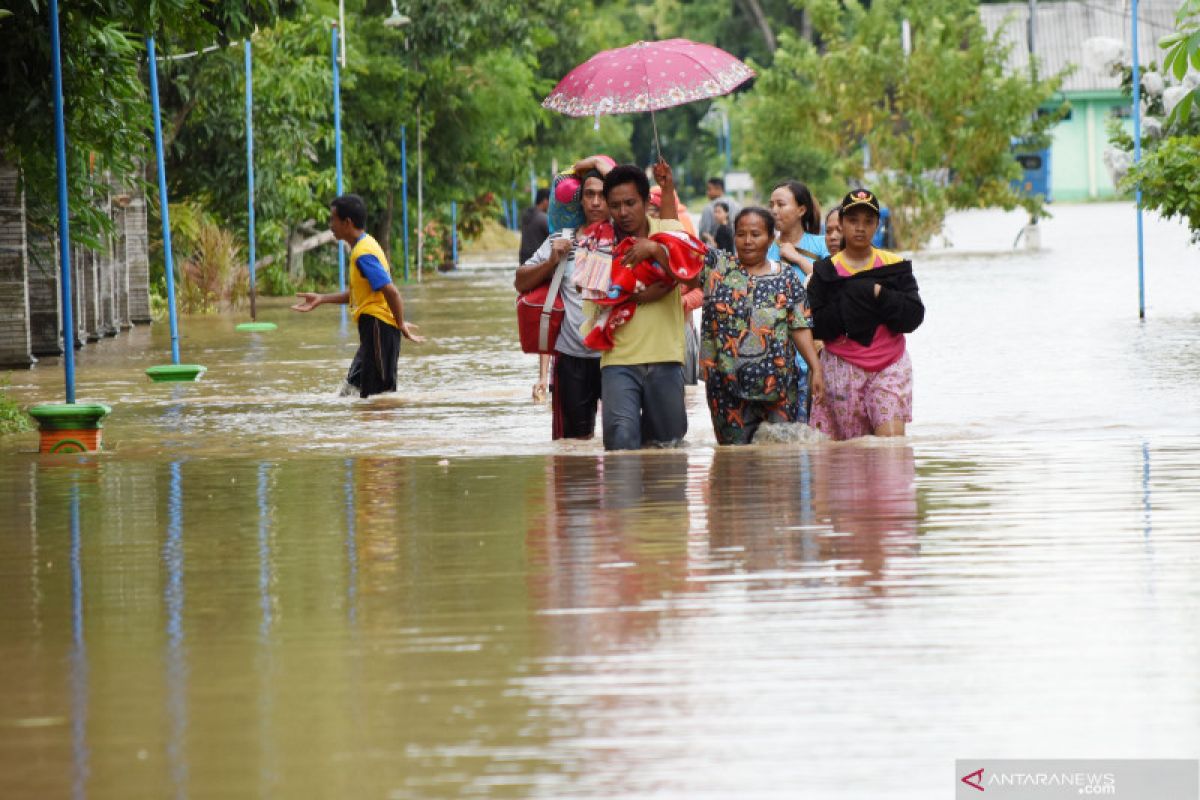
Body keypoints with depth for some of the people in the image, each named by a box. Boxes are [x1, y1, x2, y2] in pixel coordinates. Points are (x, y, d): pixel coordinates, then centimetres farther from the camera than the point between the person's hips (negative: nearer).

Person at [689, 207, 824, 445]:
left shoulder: (787, 278, 8)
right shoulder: (717, 266, 6)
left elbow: (800, 328, 5)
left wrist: (815, 367, -3)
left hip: (778, 385, 0)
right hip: (726, 385, 0)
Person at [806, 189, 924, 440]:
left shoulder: (895, 266, 8)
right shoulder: (826, 271, 5)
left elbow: (913, 316, -2)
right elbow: (814, 325, -5)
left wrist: (879, 295, -14)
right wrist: (848, 308, -17)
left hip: (890, 365, 1)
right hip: (842, 369, -1)